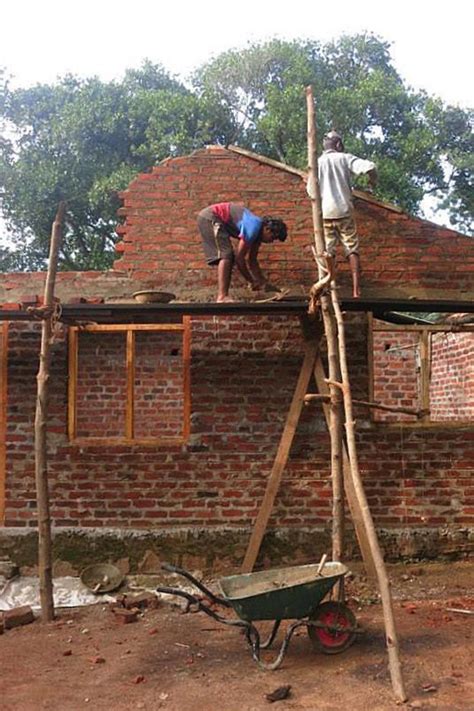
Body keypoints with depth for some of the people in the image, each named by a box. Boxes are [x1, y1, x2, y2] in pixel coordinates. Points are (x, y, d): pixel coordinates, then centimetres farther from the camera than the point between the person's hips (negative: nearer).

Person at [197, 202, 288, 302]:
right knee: (226, 255, -19)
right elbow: (239, 257, -21)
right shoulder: (254, 227, -22)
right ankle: (222, 296, -27)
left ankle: (223, 296, 6)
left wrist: (263, 282, 12)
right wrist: (252, 281, -12)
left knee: (228, 256, 8)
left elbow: (251, 260, 15)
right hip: (210, 218, -10)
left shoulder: (258, 233, 7)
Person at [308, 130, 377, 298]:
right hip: (344, 210, -1)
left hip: (325, 212, 1)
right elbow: (369, 167, -11)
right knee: (352, 249, 2)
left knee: (328, 251, 6)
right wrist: (373, 181, 9)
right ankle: (356, 288, -6)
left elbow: (311, 191, 3)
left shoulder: (317, 162, 6)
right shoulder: (345, 158, 2)